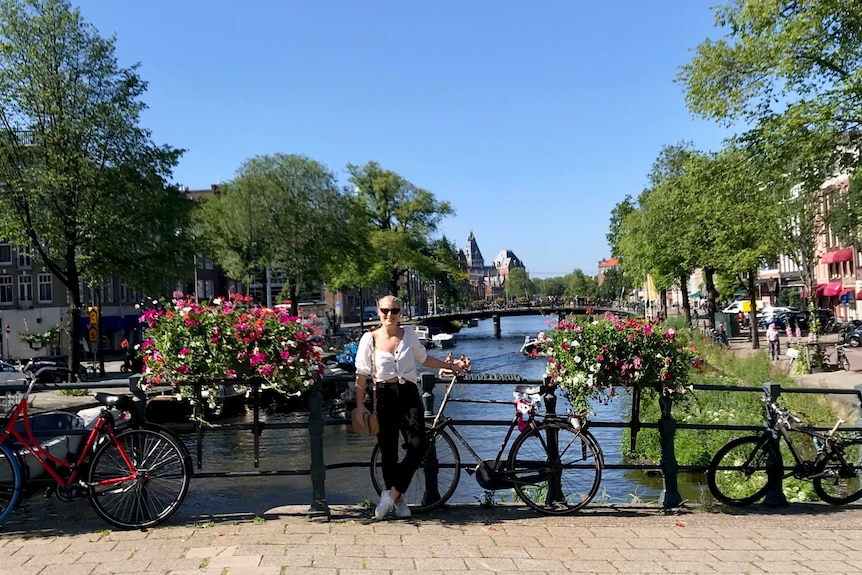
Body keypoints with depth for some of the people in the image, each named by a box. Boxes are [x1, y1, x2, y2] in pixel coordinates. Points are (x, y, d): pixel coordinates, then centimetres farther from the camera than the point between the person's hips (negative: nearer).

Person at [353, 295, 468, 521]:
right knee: (388, 452, 4)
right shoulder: (370, 339, -3)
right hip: (384, 396, -2)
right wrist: (360, 405, -7)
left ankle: (392, 493, 0)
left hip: (408, 394, 2)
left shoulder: (408, 333, 5)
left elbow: (423, 358, 21)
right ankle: (398, 500, 21)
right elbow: (362, 375, -1)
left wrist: (451, 366, 23)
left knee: (417, 446, -13)